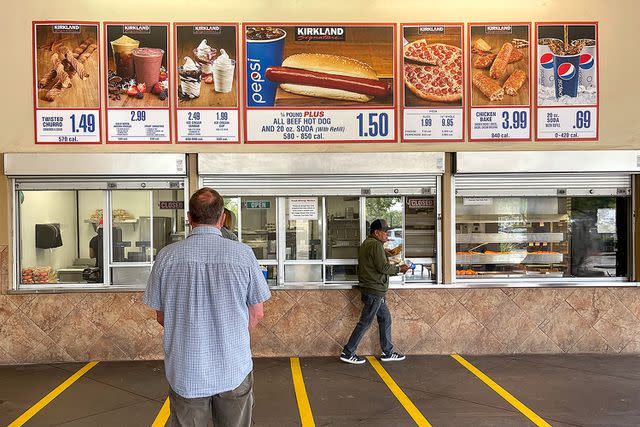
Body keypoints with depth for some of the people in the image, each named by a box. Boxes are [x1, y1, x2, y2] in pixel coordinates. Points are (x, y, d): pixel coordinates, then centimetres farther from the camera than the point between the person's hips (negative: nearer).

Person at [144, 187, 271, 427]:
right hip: (234, 370, 0)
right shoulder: (243, 254, -10)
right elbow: (256, 313, -2)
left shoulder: (167, 256, -7)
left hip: (185, 373, 1)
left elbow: (161, 316, 3)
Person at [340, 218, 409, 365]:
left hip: (375, 292, 10)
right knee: (365, 322, -3)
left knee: (385, 319, 15)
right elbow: (383, 267, -20)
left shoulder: (365, 244, 16)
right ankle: (348, 353, 4)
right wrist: (399, 269, -7)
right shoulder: (376, 245, -15)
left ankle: (388, 352, 22)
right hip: (374, 291, -10)